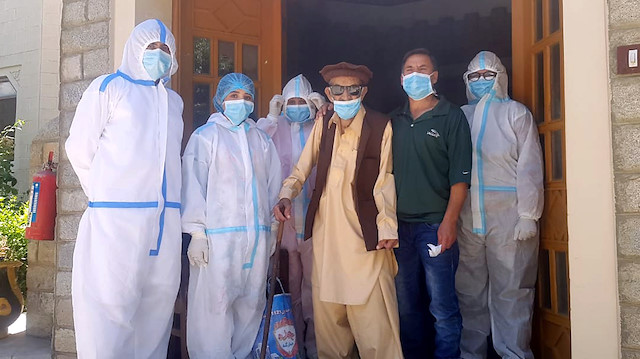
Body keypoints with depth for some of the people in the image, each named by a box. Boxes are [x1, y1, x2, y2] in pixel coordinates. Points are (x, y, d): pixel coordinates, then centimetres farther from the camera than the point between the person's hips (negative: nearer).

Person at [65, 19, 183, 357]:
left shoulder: (174, 101, 21)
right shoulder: (109, 86, 6)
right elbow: (80, 148, 3)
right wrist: (104, 193, 7)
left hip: (165, 217, 5)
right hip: (116, 215, -5)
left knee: (158, 301, 6)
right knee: (111, 301, -6)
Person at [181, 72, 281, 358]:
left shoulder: (261, 139, 17)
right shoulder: (206, 135, 4)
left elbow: (273, 185, 17)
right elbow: (192, 185, -2)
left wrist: (272, 230, 13)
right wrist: (197, 233, -9)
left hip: (258, 235, 5)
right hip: (218, 235, -4)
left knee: (251, 302, 7)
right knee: (214, 304, -5)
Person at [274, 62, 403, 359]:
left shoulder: (381, 126, -4)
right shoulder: (323, 125, 8)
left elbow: (385, 181, -6)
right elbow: (301, 169, 9)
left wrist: (387, 227, -13)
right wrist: (286, 196, -8)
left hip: (365, 234, -4)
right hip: (326, 231, 4)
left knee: (372, 312, -3)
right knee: (327, 310, 12)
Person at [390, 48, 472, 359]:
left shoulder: (452, 117, 1)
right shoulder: (394, 120, 13)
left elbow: (460, 176, -6)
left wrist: (449, 222, -14)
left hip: (435, 225, -4)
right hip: (400, 225, 4)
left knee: (442, 307, -1)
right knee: (407, 304, 12)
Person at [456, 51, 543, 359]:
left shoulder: (516, 112, 5)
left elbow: (530, 166, -2)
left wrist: (528, 215, -10)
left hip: (508, 216, -3)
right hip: (466, 216, 3)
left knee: (511, 292, 0)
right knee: (469, 291, 9)